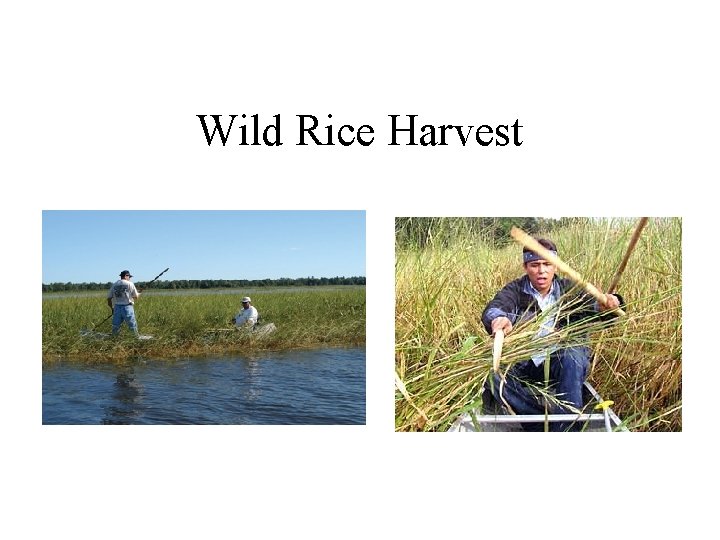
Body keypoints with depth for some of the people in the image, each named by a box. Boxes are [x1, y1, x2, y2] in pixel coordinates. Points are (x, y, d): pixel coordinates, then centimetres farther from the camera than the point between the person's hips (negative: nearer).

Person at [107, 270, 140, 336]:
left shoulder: (114, 285, 11)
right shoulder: (130, 284, -2)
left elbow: (109, 298, 11)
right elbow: (136, 297, 2)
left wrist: (112, 308, 22)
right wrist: (138, 294, 25)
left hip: (117, 307, 4)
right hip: (127, 307, -4)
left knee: (115, 326, 9)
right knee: (132, 325, 2)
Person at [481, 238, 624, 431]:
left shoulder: (570, 290, 8)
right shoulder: (515, 290, 4)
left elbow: (595, 307, -8)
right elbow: (492, 309, -16)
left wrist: (608, 305, -34)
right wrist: (499, 318, -42)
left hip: (562, 365, 0)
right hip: (523, 366, 0)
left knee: (573, 356, -34)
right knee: (491, 375, -28)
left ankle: (565, 429, -32)